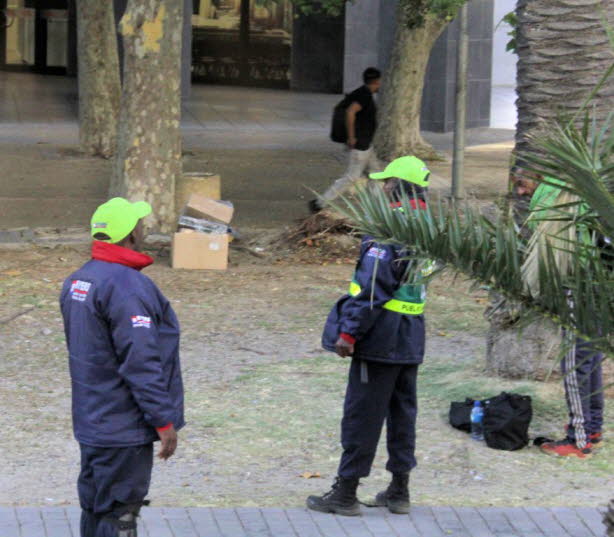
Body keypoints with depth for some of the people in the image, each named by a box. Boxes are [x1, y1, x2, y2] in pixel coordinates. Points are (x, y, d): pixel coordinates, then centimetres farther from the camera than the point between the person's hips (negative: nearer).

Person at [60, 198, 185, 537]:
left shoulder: (76, 281, 9)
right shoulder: (127, 287, -22)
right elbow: (141, 362, -24)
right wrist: (164, 421, -18)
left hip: (90, 420, 9)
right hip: (124, 428, -9)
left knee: (95, 508, 17)